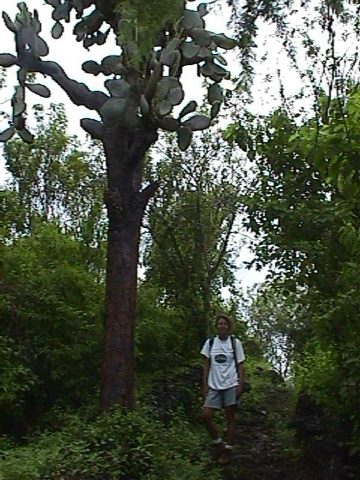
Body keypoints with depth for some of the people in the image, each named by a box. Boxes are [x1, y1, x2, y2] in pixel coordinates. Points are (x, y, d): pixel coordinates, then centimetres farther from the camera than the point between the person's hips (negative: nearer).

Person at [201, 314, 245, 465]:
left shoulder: (235, 343, 3)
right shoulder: (210, 342, 7)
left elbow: (240, 365, 3)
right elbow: (206, 365, 8)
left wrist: (240, 384, -6)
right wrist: (205, 384, 3)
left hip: (231, 385, -2)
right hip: (214, 385, 2)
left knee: (230, 418, 1)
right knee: (206, 415, -7)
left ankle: (228, 450, 12)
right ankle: (217, 443, 14)